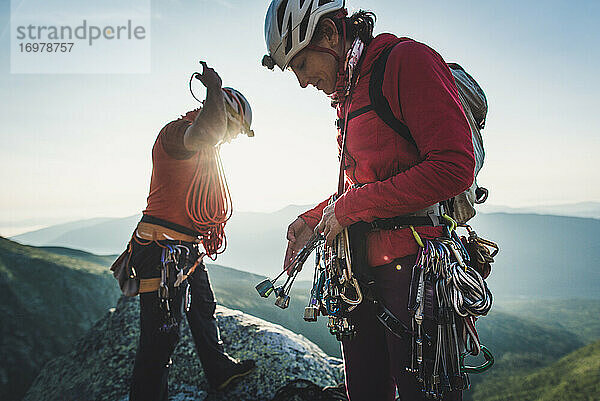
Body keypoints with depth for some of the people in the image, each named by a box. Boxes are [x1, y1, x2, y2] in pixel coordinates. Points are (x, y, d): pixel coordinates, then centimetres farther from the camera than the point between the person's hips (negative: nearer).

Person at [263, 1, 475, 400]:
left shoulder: (406, 60, -8)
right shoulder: (348, 95, 18)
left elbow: (453, 167, -19)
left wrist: (350, 207, -14)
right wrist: (313, 220, 10)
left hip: (413, 263, -8)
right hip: (364, 270, 9)